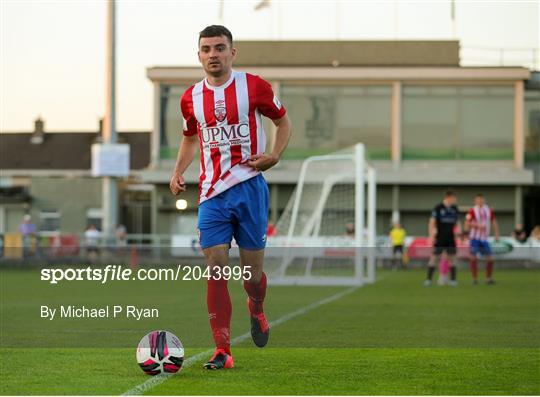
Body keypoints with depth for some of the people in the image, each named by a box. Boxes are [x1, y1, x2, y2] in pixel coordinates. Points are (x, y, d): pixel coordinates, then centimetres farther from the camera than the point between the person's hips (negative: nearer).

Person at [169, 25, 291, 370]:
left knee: (252, 270, 4)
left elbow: (283, 121, 9)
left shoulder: (254, 86, -4)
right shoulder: (191, 98, 6)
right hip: (212, 193, 2)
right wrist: (178, 171, 8)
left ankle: (257, 311, 40)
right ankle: (222, 351, -5)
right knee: (216, 270, -8)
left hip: (250, 187, -2)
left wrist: (274, 155, -8)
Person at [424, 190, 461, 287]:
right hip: (439, 238, -4)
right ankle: (429, 279, 0)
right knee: (434, 257, -5)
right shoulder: (438, 208, -6)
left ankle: (453, 279, 7)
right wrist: (431, 235, -13)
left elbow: (457, 223, 16)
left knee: (451, 258, 3)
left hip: (450, 238, 4)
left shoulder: (454, 209, 9)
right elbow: (432, 222, -6)